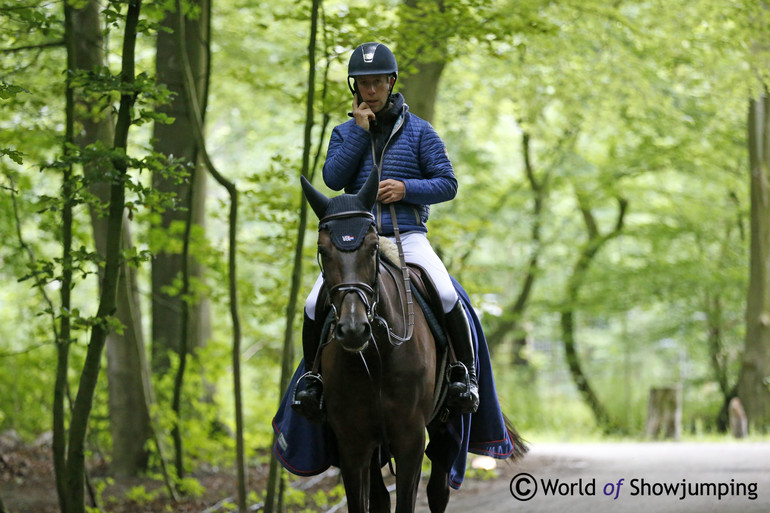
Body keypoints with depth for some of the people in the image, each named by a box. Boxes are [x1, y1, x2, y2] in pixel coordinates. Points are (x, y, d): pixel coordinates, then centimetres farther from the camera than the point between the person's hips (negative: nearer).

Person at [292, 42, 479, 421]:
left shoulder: (418, 131, 7)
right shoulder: (345, 133, 13)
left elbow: (448, 184, 4)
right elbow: (333, 178, -4)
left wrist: (407, 188, -13)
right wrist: (359, 130, -7)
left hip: (408, 236, -2)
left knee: (447, 297, -27)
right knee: (315, 305, -17)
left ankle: (465, 373, -10)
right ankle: (313, 377, 5)